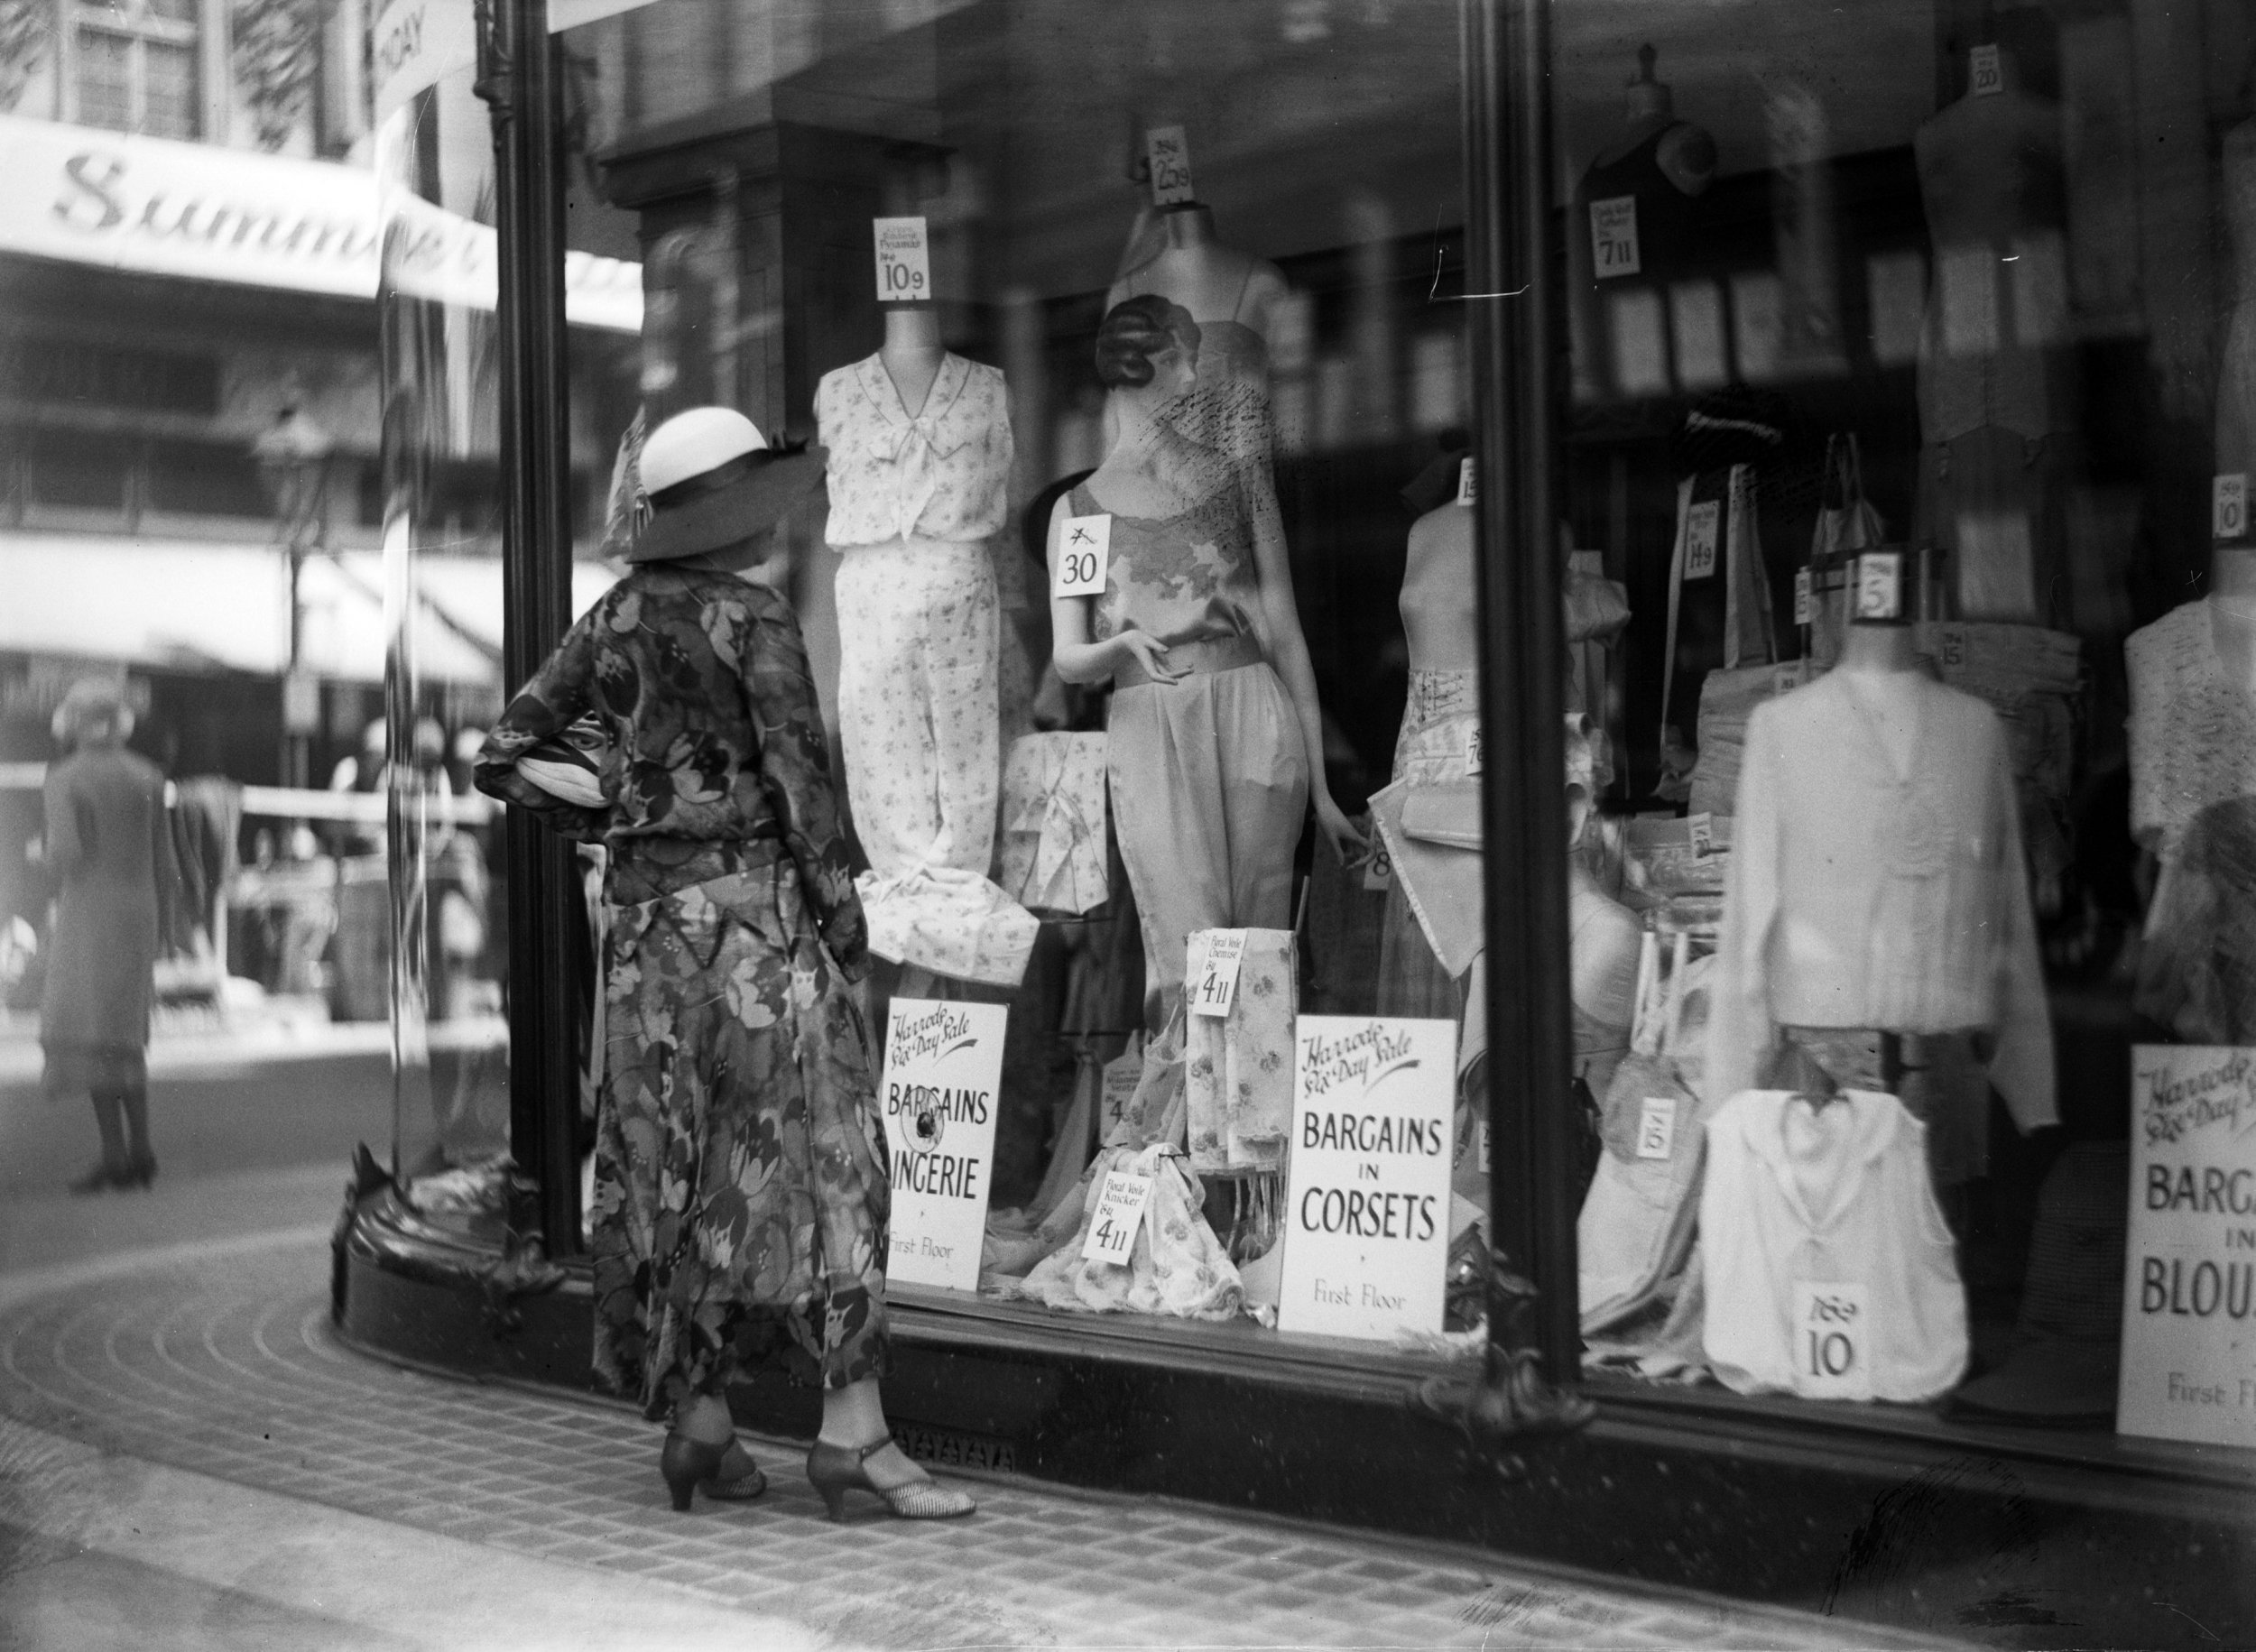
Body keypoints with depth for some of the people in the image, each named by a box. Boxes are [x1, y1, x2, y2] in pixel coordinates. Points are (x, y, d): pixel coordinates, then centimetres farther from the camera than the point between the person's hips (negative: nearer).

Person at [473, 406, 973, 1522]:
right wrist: (844, 914, -4)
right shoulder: (751, 617, -8)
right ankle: (851, 1430, -7)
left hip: (644, 916, 6)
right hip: (750, 901, -6)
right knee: (818, 1152, -4)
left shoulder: (613, 618, 9)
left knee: (667, 1168, 10)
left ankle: (697, 1420, 15)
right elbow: (799, 780, -11)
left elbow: (501, 759, 10)